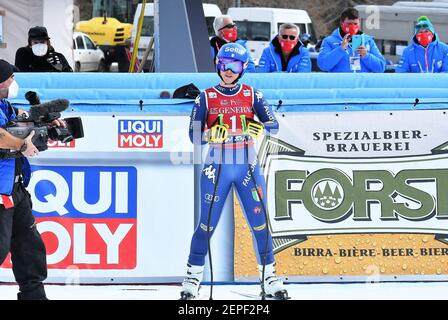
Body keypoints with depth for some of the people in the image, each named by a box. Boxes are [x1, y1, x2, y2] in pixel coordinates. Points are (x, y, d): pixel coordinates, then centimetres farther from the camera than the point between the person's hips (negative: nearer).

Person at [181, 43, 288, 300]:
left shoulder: (252, 95, 6)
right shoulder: (206, 98, 3)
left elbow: (273, 123, -2)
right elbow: (194, 136, -1)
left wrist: (260, 128, -23)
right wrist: (213, 133, -20)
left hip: (248, 167, 1)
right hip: (218, 167, -1)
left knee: (260, 223, -1)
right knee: (207, 224, -2)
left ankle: (270, 278, 9)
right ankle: (193, 278, 10)